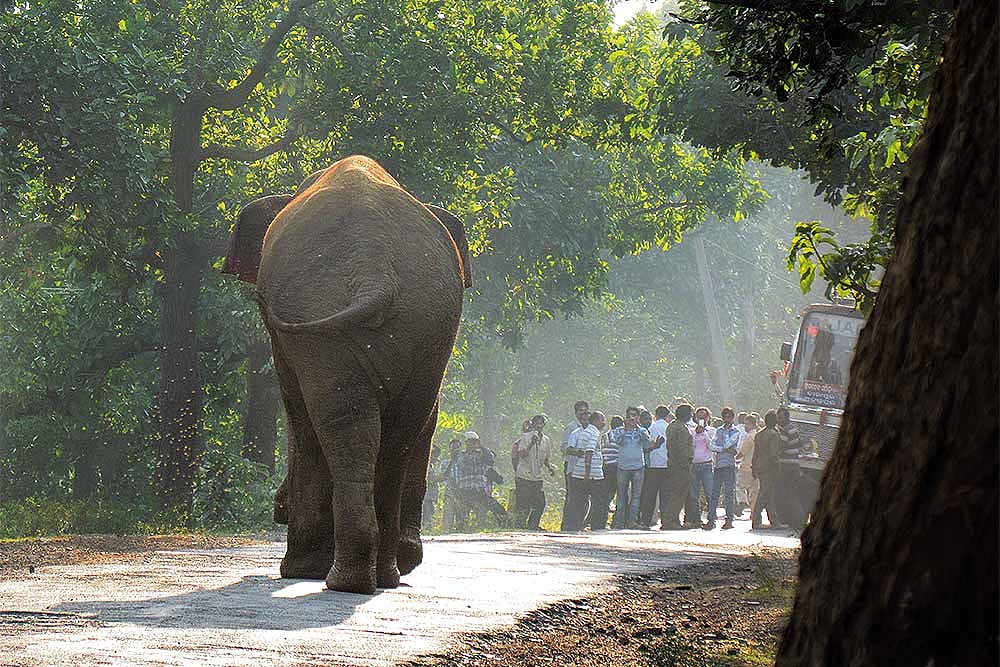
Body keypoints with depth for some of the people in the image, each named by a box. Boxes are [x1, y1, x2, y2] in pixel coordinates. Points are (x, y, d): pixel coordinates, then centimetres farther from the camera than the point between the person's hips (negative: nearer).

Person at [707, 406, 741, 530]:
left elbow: (727, 444, -11)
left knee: (729, 493, -3)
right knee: (714, 493, 0)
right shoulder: (719, 430, 16)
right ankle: (711, 520, -1)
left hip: (729, 465, -4)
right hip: (718, 464, 4)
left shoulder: (735, 431, 3)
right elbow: (712, 446, 3)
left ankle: (729, 520, 0)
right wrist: (727, 449, -7)